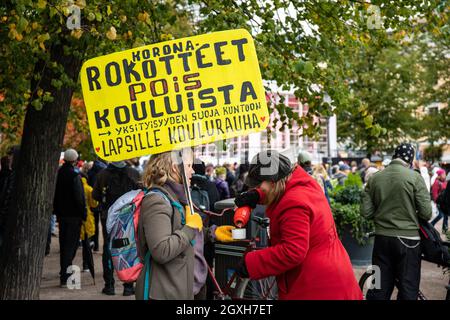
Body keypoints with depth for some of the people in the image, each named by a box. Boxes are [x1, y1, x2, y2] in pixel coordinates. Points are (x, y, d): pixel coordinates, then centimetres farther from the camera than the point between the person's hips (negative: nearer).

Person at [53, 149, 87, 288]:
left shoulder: (58, 174, 3)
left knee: (63, 244, 18)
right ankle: (65, 277, -6)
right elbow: (79, 197, -19)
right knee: (71, 244, -3)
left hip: (61, 214, 7)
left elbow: (54, 195, 11)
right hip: (73, 215, -7)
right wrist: (83, 213, -10)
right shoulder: (74, 176, -18)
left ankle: (64, 272, 31)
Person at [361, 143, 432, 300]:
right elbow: (426, 213, -10)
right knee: (408, 288, 6)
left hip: (382, 238, 4)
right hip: (408, 238, -3)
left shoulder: (374, 178, 0)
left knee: (379, 287, 11)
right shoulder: (414, 177, -10)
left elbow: (366, 212, 0)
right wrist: (412, 217, 11)